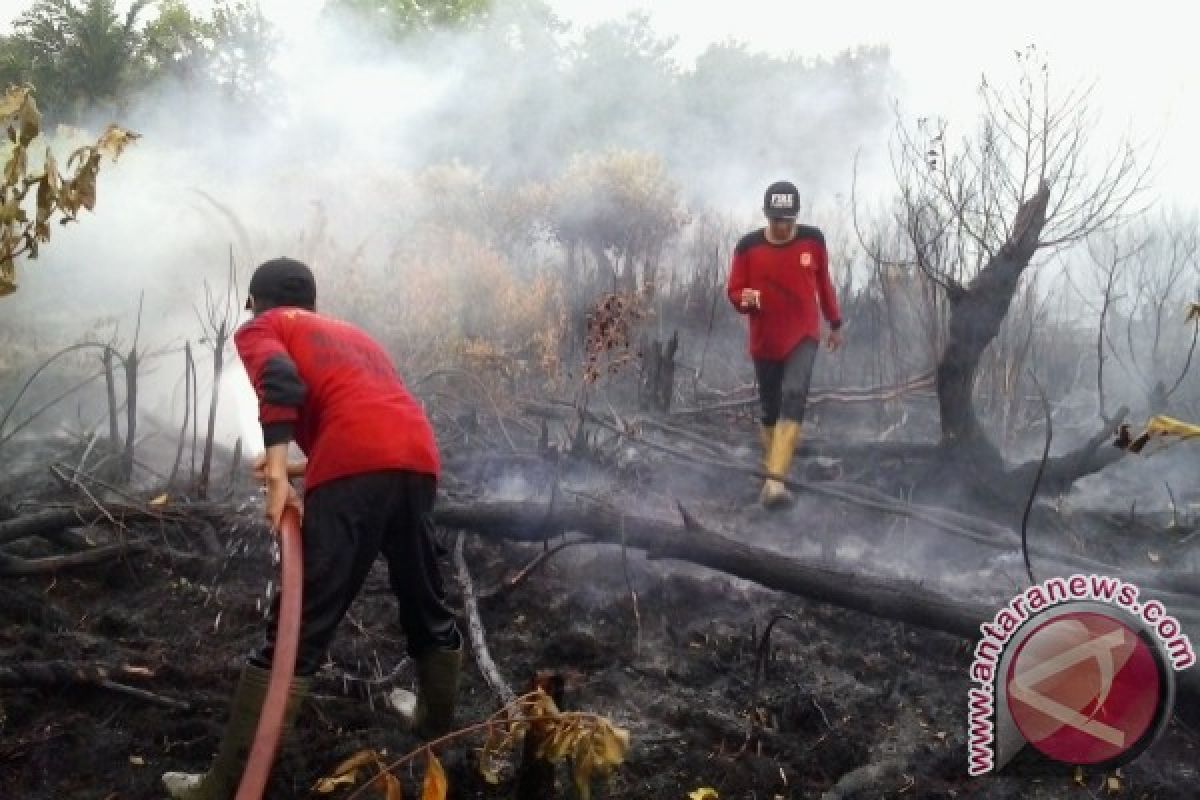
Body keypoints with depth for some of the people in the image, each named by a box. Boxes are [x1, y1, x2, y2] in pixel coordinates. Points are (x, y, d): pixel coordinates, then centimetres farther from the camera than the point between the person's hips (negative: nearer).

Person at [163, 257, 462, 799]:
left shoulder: (259, 329, 19)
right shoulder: (353, 334, 38)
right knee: (426, 605, 24)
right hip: (418, 460, 6)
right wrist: (303, 467, 44)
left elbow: (281, 381, -4)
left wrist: (277, 469, -12)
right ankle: (438, 729, 42)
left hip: (354, 469, -6)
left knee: (298, 629, -7)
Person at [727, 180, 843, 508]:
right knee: (770, 410, 10)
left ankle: (776, 480, -26)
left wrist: (835, 324, 18)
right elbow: (734, 291, -1)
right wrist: (746, 299, -25)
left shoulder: (812, 240, -4)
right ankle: (770, 473, 31)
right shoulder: (748, 246, -9)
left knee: (794, 395, -21)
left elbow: (823, 283, 11)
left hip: (803, 336, -1)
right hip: (765, 341, 1)